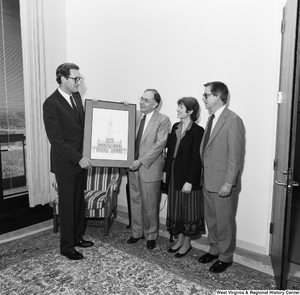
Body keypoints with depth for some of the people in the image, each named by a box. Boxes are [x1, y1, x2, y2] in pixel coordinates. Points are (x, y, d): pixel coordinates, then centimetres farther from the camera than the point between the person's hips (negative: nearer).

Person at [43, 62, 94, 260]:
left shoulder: (76, 96, 6)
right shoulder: (51, 104, -17)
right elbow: (56, 139, -20)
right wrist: (78, 158, -22)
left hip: (80, 159, 7)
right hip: (65, 163, -7)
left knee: (79, 201, 17)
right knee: (67, 204, 5)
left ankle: (78, 236, 34)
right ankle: (67, 246, 21)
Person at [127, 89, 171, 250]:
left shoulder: (163, 120, -9)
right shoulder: (135, 115, 6)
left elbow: (160, 144, -16)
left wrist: (141, 161, -20)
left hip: (150, 168, -5)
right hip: (133, 165, 5)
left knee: (150, 205, 7)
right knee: (135, 201, 16)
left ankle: (151, 235, 27)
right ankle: (137, 232, 34)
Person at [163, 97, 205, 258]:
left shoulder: (197, 131, -15)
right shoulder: (175, 126, 7)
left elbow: (196, 158, -17)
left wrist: (190, 181, -20)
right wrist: (166, 170, 9)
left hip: (188, 175, -7)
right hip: (174, 173, 7)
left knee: (188, 208, 7)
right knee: (175, 208, 15)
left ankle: (187, 243, 23)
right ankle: (180, 239, 31)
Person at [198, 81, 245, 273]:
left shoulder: (233, 120, -15)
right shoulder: (212, 118, 11)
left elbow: (235, 155, -17)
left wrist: (228, 183, -18)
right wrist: (204, 175, 10)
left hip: (223, 182, -8)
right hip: (208, 180, 8)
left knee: (224, 221, 7)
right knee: (211, 219, 19)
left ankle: (225, 257, 25)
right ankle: (214, 250, 37)